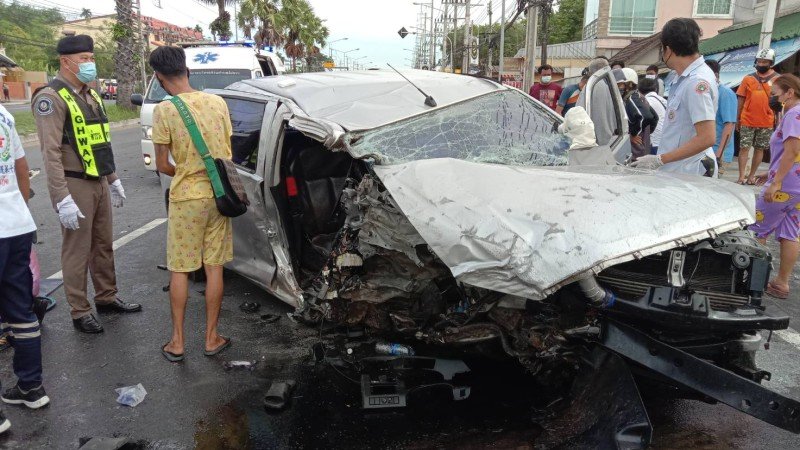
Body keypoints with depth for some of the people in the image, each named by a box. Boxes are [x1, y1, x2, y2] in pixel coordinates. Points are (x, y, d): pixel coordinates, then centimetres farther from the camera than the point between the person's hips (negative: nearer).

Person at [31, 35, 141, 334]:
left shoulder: (90, 95, 14)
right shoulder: (51, 98, -13)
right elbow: (51, 153, -20)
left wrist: (113, 179, 20)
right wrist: (63, 200, -25)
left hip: (99, 183, 8)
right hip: (74, 185, -8)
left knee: (104, 245, 16)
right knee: (77, 251, 1)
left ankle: (107, 298, 29)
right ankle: (80, 312, 11)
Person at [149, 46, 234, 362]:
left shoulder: (164, 110, -12)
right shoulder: (218, 102, 0)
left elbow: (162, 165, -6)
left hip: (186, 197, -3)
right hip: (218, 195, 4)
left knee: (179, 270, 9)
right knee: (214, 267, 10)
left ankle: (177, 341, 17)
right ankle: (211, 338, 19)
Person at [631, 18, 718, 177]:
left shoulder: (697, 82, -18)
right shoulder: (683, 77, 11)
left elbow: (707, 138, -22)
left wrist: (659, 160, -21)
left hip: (687, 174, -8)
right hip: (673, 169, 8)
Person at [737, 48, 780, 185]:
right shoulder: (748, 78, 3)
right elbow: (741, 99, 7)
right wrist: (738, 119, 7)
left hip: (767, 123, 0)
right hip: (747, 121, 0)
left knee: (759, 149, 8)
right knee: (744, 148, -2)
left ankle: (751, 176, 17)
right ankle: (742, 177, 1)